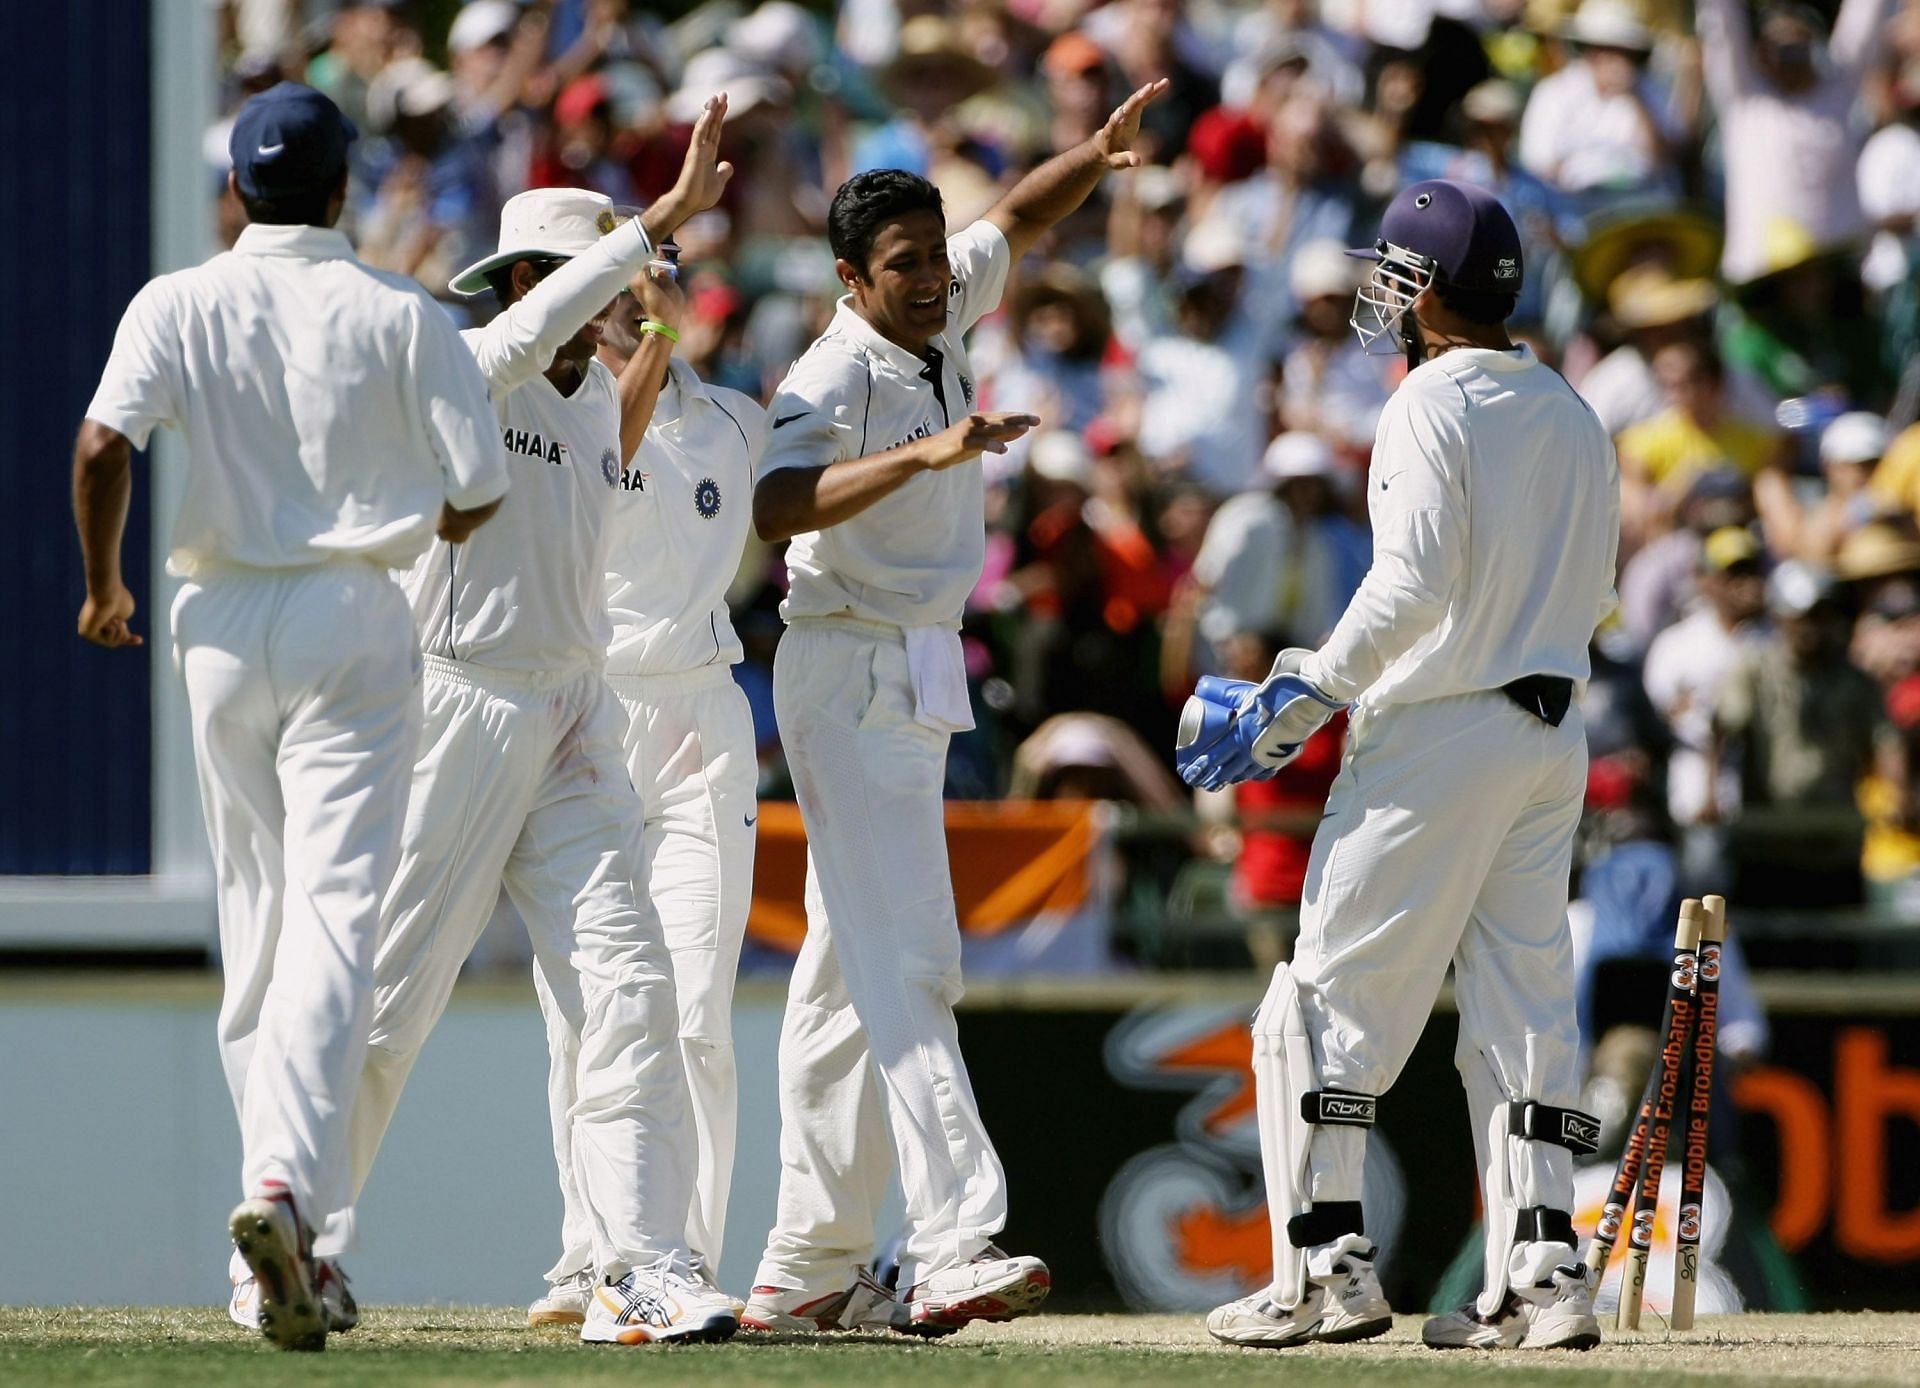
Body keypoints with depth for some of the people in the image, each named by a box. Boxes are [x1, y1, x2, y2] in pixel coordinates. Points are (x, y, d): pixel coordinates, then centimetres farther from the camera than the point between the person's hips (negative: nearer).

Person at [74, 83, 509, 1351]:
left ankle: (279, 1253, 11)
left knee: (256, 921, 11)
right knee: (337, 914, -9)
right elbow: (478, 495, -3)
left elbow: (103, 446, -12)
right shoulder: (401, 317, -1)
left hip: (223, 622, 2)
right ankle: (288, 1183, -30)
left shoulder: (178, 307, 1)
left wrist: (104, 585, 4)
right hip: (354, 623, -2)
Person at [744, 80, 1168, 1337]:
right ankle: (953, 1253, -27)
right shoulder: (836, 379, -19)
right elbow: (777, 508, -37)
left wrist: (1098, 155, 2)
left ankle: (809, 1268, 12)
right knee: (907, 959, -18)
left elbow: (1018, 221, 21)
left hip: (918, 681, 9)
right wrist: (926, 452, -45)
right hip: (849, 677, -9)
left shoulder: (941, 316, 5)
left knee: (854, 972, 9)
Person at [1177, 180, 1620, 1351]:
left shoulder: (1433, 406, -11)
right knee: (1524, 1007, 9)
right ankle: (1541, 1275, 3)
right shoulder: (1575, 419, 13)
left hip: (1437, 735, -8)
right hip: (1554, 736, 8)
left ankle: (1328, 1266, -5)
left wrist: (1310, 695, -14)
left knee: (1332, 1001, -1)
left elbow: (1415, 585, -20)